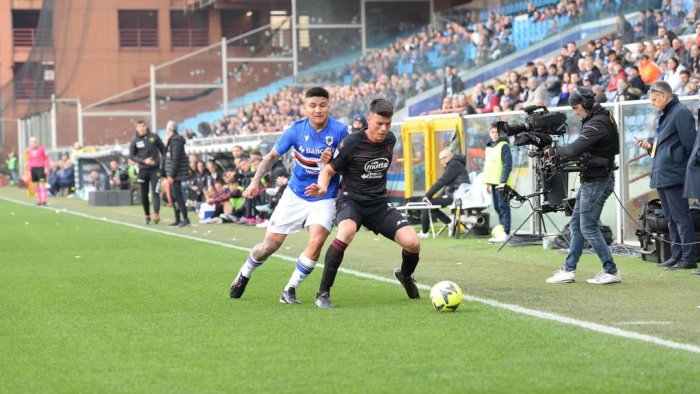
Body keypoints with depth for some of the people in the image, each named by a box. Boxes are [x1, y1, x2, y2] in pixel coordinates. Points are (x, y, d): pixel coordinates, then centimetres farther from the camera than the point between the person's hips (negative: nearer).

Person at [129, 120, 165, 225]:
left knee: (155, 192, -13)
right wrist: (144, 161, -12)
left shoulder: (154, 137, -1)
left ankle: (156, 214, -22)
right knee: (144, 194, 6)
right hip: (143, 170, 2)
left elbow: (163, 150, 8)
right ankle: (147, 216, 16)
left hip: (155, 169, -2)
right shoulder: (134, 140, 0)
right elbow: (131, 155, 1)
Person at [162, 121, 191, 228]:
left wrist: (171, 175, -20)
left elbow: (175, 158, -19)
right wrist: (168, 174, 17)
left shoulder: (176, 140, -15)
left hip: (176, 173, -10)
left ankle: (185, 219, -7)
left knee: (177, 195, -9)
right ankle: (177, 220, 15)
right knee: (173, 196, 11)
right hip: (172, 173, 10)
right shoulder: (172, 140, 15)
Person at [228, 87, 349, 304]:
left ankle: (290, 290, -5)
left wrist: (330, 163, -31)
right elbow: (272, 156, 3)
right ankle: (244, 274, 33)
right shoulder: (297, 129, -10)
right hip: (295, 195, 2)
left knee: (316, 242, -24)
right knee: (270, 244, 3)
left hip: (323, 199, -1)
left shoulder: (339, 131, -15)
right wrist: (255, 181, -8)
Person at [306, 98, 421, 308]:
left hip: (379, 204, 5)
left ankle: (405, 275, 26)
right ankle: (323, 293, -27)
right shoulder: (352, 143, -14)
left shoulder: (390, 140, 2)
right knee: (347, 231, -39)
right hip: (351, 201, -5)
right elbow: (329, 170, -7)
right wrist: (323, 187, -26)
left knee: (413, 243, -13)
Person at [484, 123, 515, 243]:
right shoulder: (489, 147, 16)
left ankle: (506, 233, -9)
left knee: (503, 206, -8)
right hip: (493, 182, 8)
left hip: (502, 183, -8)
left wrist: (503, 181, -20)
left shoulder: (504, 146, -9)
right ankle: (502, 230, 17)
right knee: (497, 207, 10)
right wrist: (487, 182, 16)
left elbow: (508, 165, -14)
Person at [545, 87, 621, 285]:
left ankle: (611, 271, -3)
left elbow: (575, 149, -27)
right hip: (590, 180, 10)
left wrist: (554, 152, -11)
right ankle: (568, 270, 15)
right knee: (577, 224, 11)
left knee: (589, 227, -7)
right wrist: (561, 156, 2)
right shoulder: (595, 119, 13)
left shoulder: (598, 124, -20)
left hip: (597, 182, -10)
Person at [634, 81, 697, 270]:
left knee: (680, 217, -9)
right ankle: (676, 256, 19)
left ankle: (688, 258, -8)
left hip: (674, 175, -10)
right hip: (662, 176, 10)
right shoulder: (664, 116, 19)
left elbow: (690, 144, -16)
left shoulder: (681, 113, -12)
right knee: (671, 218, 13)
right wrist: (650, 147, 10)